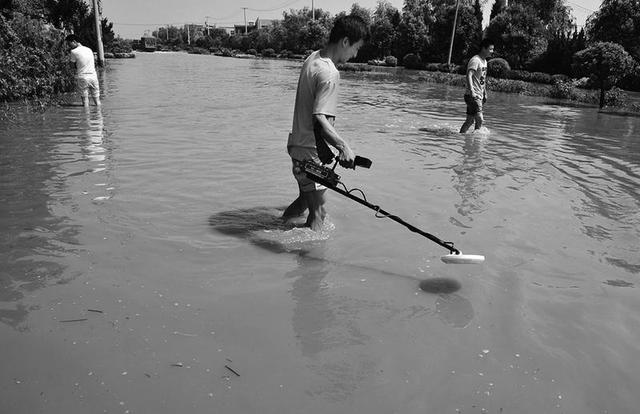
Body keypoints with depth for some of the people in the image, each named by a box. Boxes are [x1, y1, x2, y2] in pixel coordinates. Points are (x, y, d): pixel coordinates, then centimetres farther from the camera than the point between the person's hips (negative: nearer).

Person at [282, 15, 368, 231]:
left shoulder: (312, 58, 8)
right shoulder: (330, 73, -22)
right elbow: (320, 120, -30)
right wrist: (343, 145, -35)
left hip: (298, 144, 10)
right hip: (310, 150, -10)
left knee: (306, 199, 24)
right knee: (318, 211, 0)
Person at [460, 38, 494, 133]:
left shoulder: (484, 61, 16)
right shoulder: (475, 60, -13)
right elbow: (469, 76, -25)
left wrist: (485, 93, 24)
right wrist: (472, 91, -36)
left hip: (479, 96, 9)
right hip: (472, 96, -9)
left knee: (470, 121, 11)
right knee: (479, 119, -15)